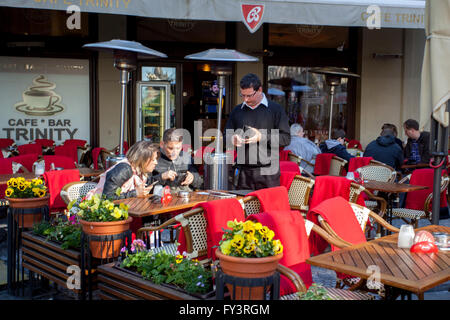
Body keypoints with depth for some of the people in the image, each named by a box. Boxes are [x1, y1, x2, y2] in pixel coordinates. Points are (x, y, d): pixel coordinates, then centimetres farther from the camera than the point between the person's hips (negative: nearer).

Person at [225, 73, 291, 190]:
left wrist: (262, 137, -15)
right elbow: (226, 135, 18)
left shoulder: (275, 109, 3)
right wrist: (232, 139, -6)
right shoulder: (236, 111, 14)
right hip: (243, 171, 3)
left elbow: (286, 138, -2)